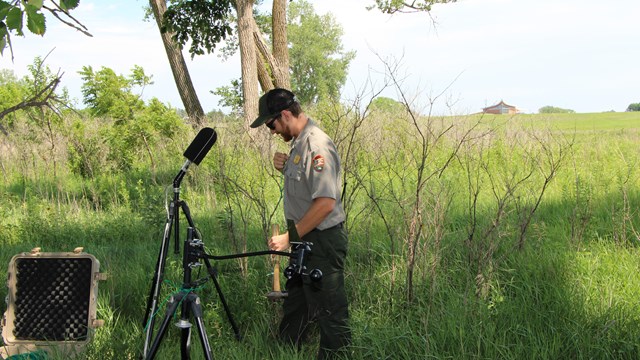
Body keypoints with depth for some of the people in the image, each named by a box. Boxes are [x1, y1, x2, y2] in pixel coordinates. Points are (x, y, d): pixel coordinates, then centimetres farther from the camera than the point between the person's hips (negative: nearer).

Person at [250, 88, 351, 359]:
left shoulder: (317, 146, -21)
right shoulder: (299, 143, 10)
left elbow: (325, 203, -27)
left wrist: (289, 237, -22)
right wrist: (285, 169, 2)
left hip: (322, 240, -10)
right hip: (304, 238, 10)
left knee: (329, 309, 2)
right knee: (295, 302, 22)